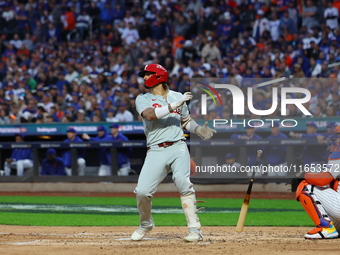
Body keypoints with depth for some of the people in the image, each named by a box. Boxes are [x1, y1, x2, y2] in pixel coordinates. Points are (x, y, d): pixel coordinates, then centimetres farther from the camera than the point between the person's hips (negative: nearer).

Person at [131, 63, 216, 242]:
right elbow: (150, 115, -11)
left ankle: (195, 229, -19)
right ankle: (146, 225, 21)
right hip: (156, 151, 0)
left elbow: (186, 121, 25)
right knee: (142, 191, -9)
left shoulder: (177, 97, 16)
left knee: (183, 183, -22)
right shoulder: (142, 100, 11)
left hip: (178, 147, 0)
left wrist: (198, 129, 5)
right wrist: (173, 106, -17)